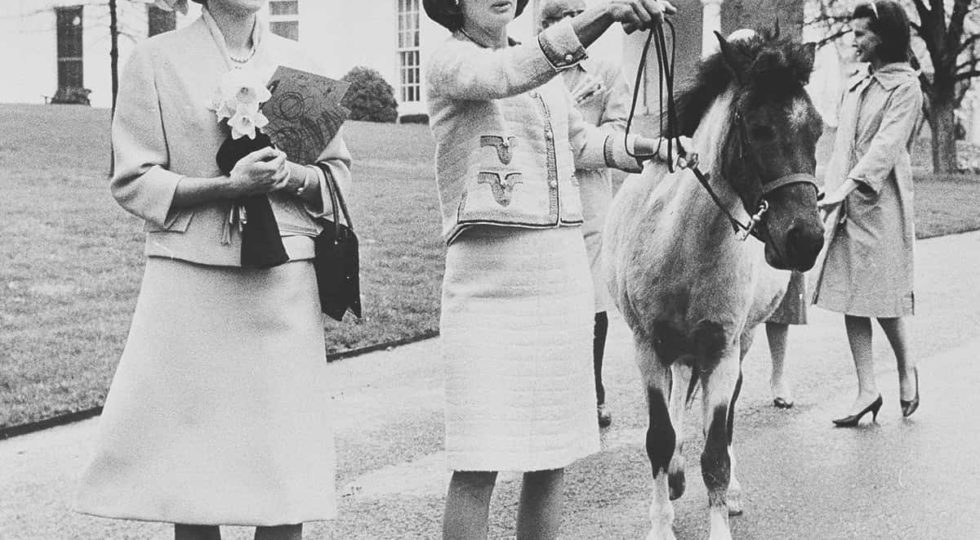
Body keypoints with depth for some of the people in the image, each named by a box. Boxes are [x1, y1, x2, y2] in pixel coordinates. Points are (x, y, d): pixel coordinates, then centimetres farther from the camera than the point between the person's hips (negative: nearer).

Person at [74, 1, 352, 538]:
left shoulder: (297, 64, 12)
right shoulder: (156, 60, 3)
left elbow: (338, 171, 15)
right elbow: (134, 182, -2)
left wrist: (292, 176, -7)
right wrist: (229, 183, -15)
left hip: (285, 279, 2)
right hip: (191, 277, -2)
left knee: (286, 455, -1)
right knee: (192, 458, -1)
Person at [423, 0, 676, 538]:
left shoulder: (547, 66, 15)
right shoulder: (450, 61, -6)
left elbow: (581, 143, 28)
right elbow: (507, 76, -26)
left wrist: (647, 148, 14)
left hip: (564, 273, 7)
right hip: (487, 277, -6)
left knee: (552, 457, 10)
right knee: (478, 465, -7)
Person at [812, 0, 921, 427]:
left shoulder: (905, 86, -5)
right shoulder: (855, 87, 17)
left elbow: (888, 144, -17)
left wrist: (849, 187, -27)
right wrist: (833, 194, 5)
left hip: (881, 201, -7)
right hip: (846, 202, 7)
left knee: (882, 292, -2)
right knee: (851, 295, 3)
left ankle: (907, 367, 23)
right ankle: (867, 391, 6)